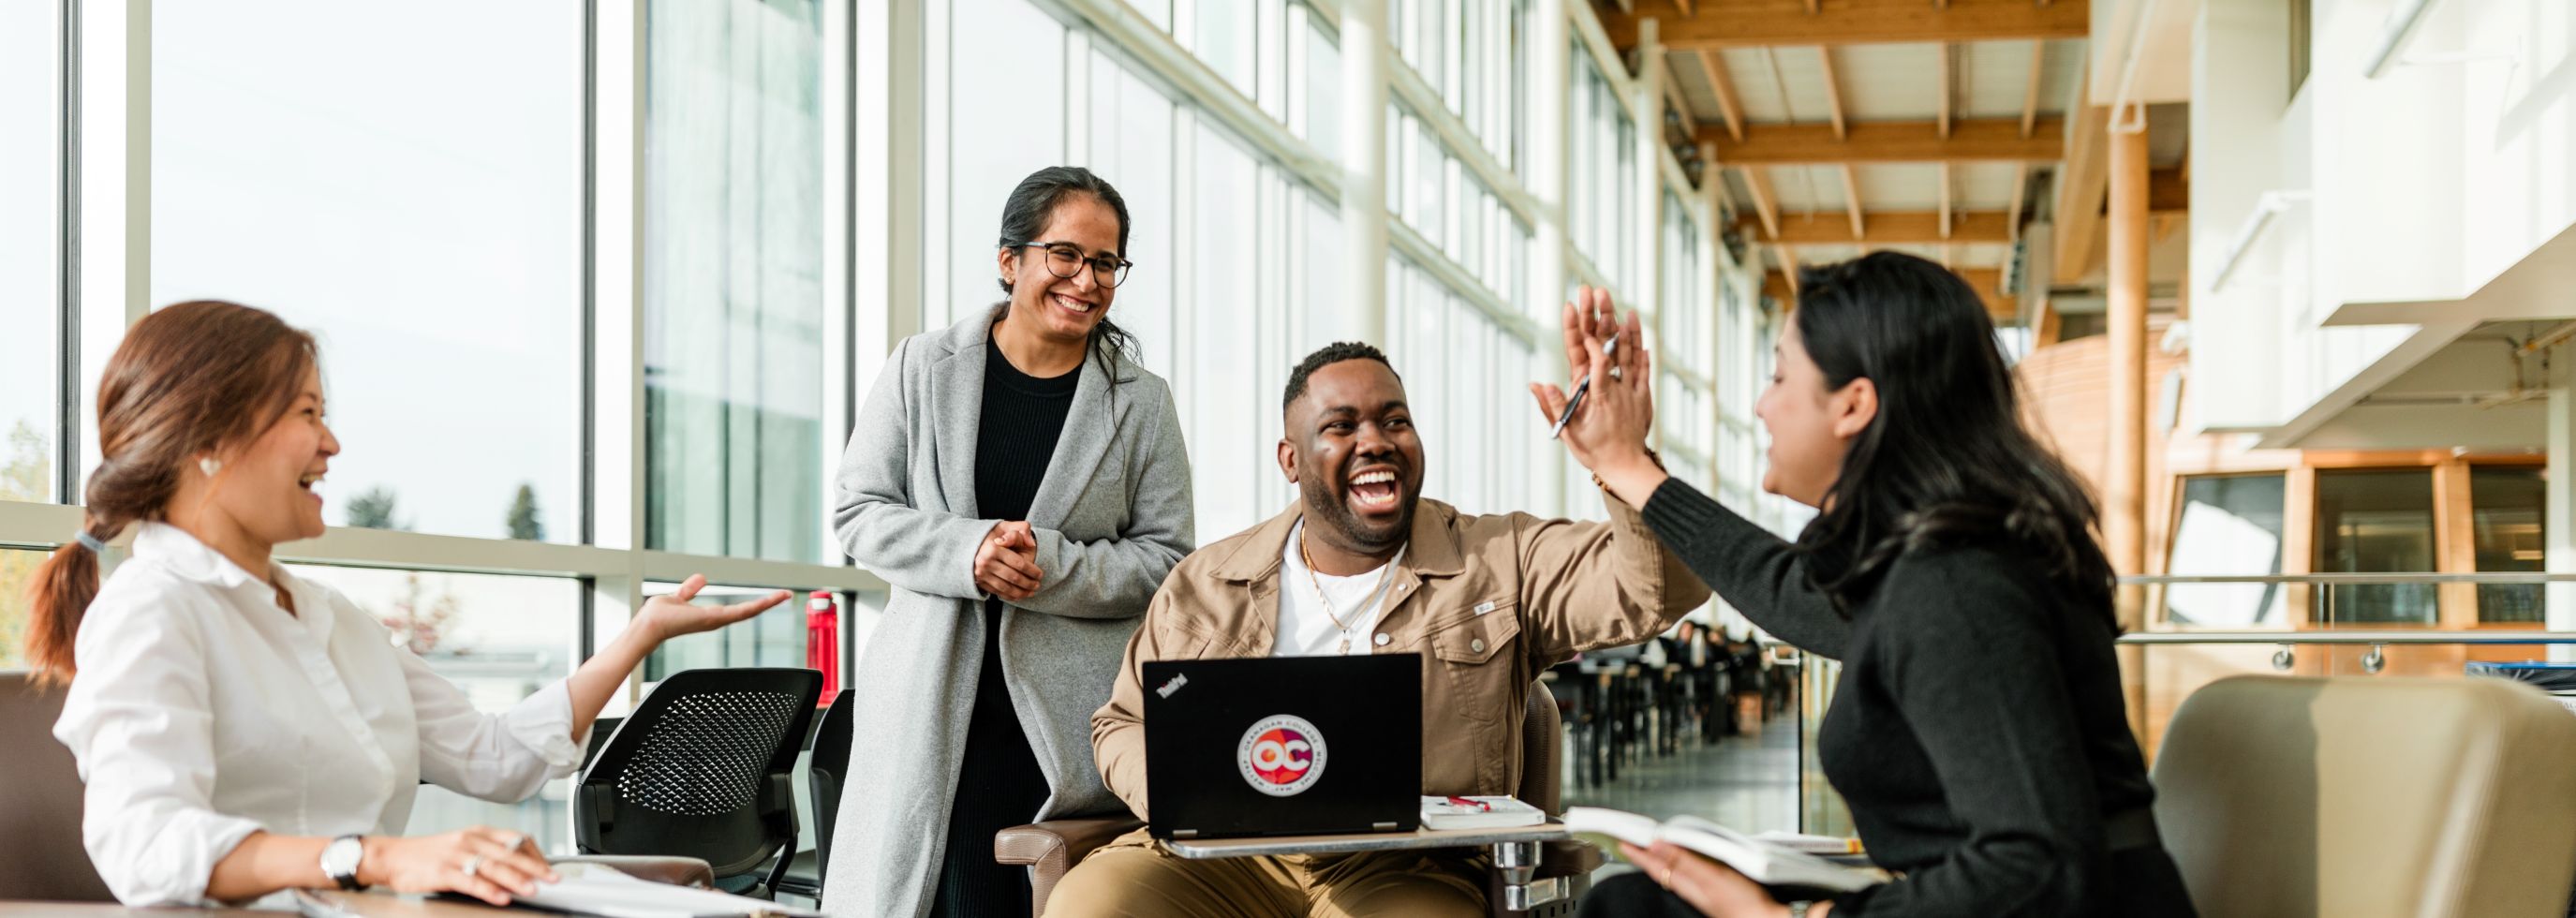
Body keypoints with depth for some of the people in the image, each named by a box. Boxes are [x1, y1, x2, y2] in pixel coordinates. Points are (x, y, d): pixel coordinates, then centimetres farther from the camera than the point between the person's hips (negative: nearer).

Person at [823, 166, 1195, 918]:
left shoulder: (1142, 404, 5)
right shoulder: (922, 369, 6)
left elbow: (1166, 558, 3)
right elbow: (859, 510, 5)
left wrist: (1048, 566, -14)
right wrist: (968, 553, -12)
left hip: (1067, 715, 0)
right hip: (930, 706, 0)